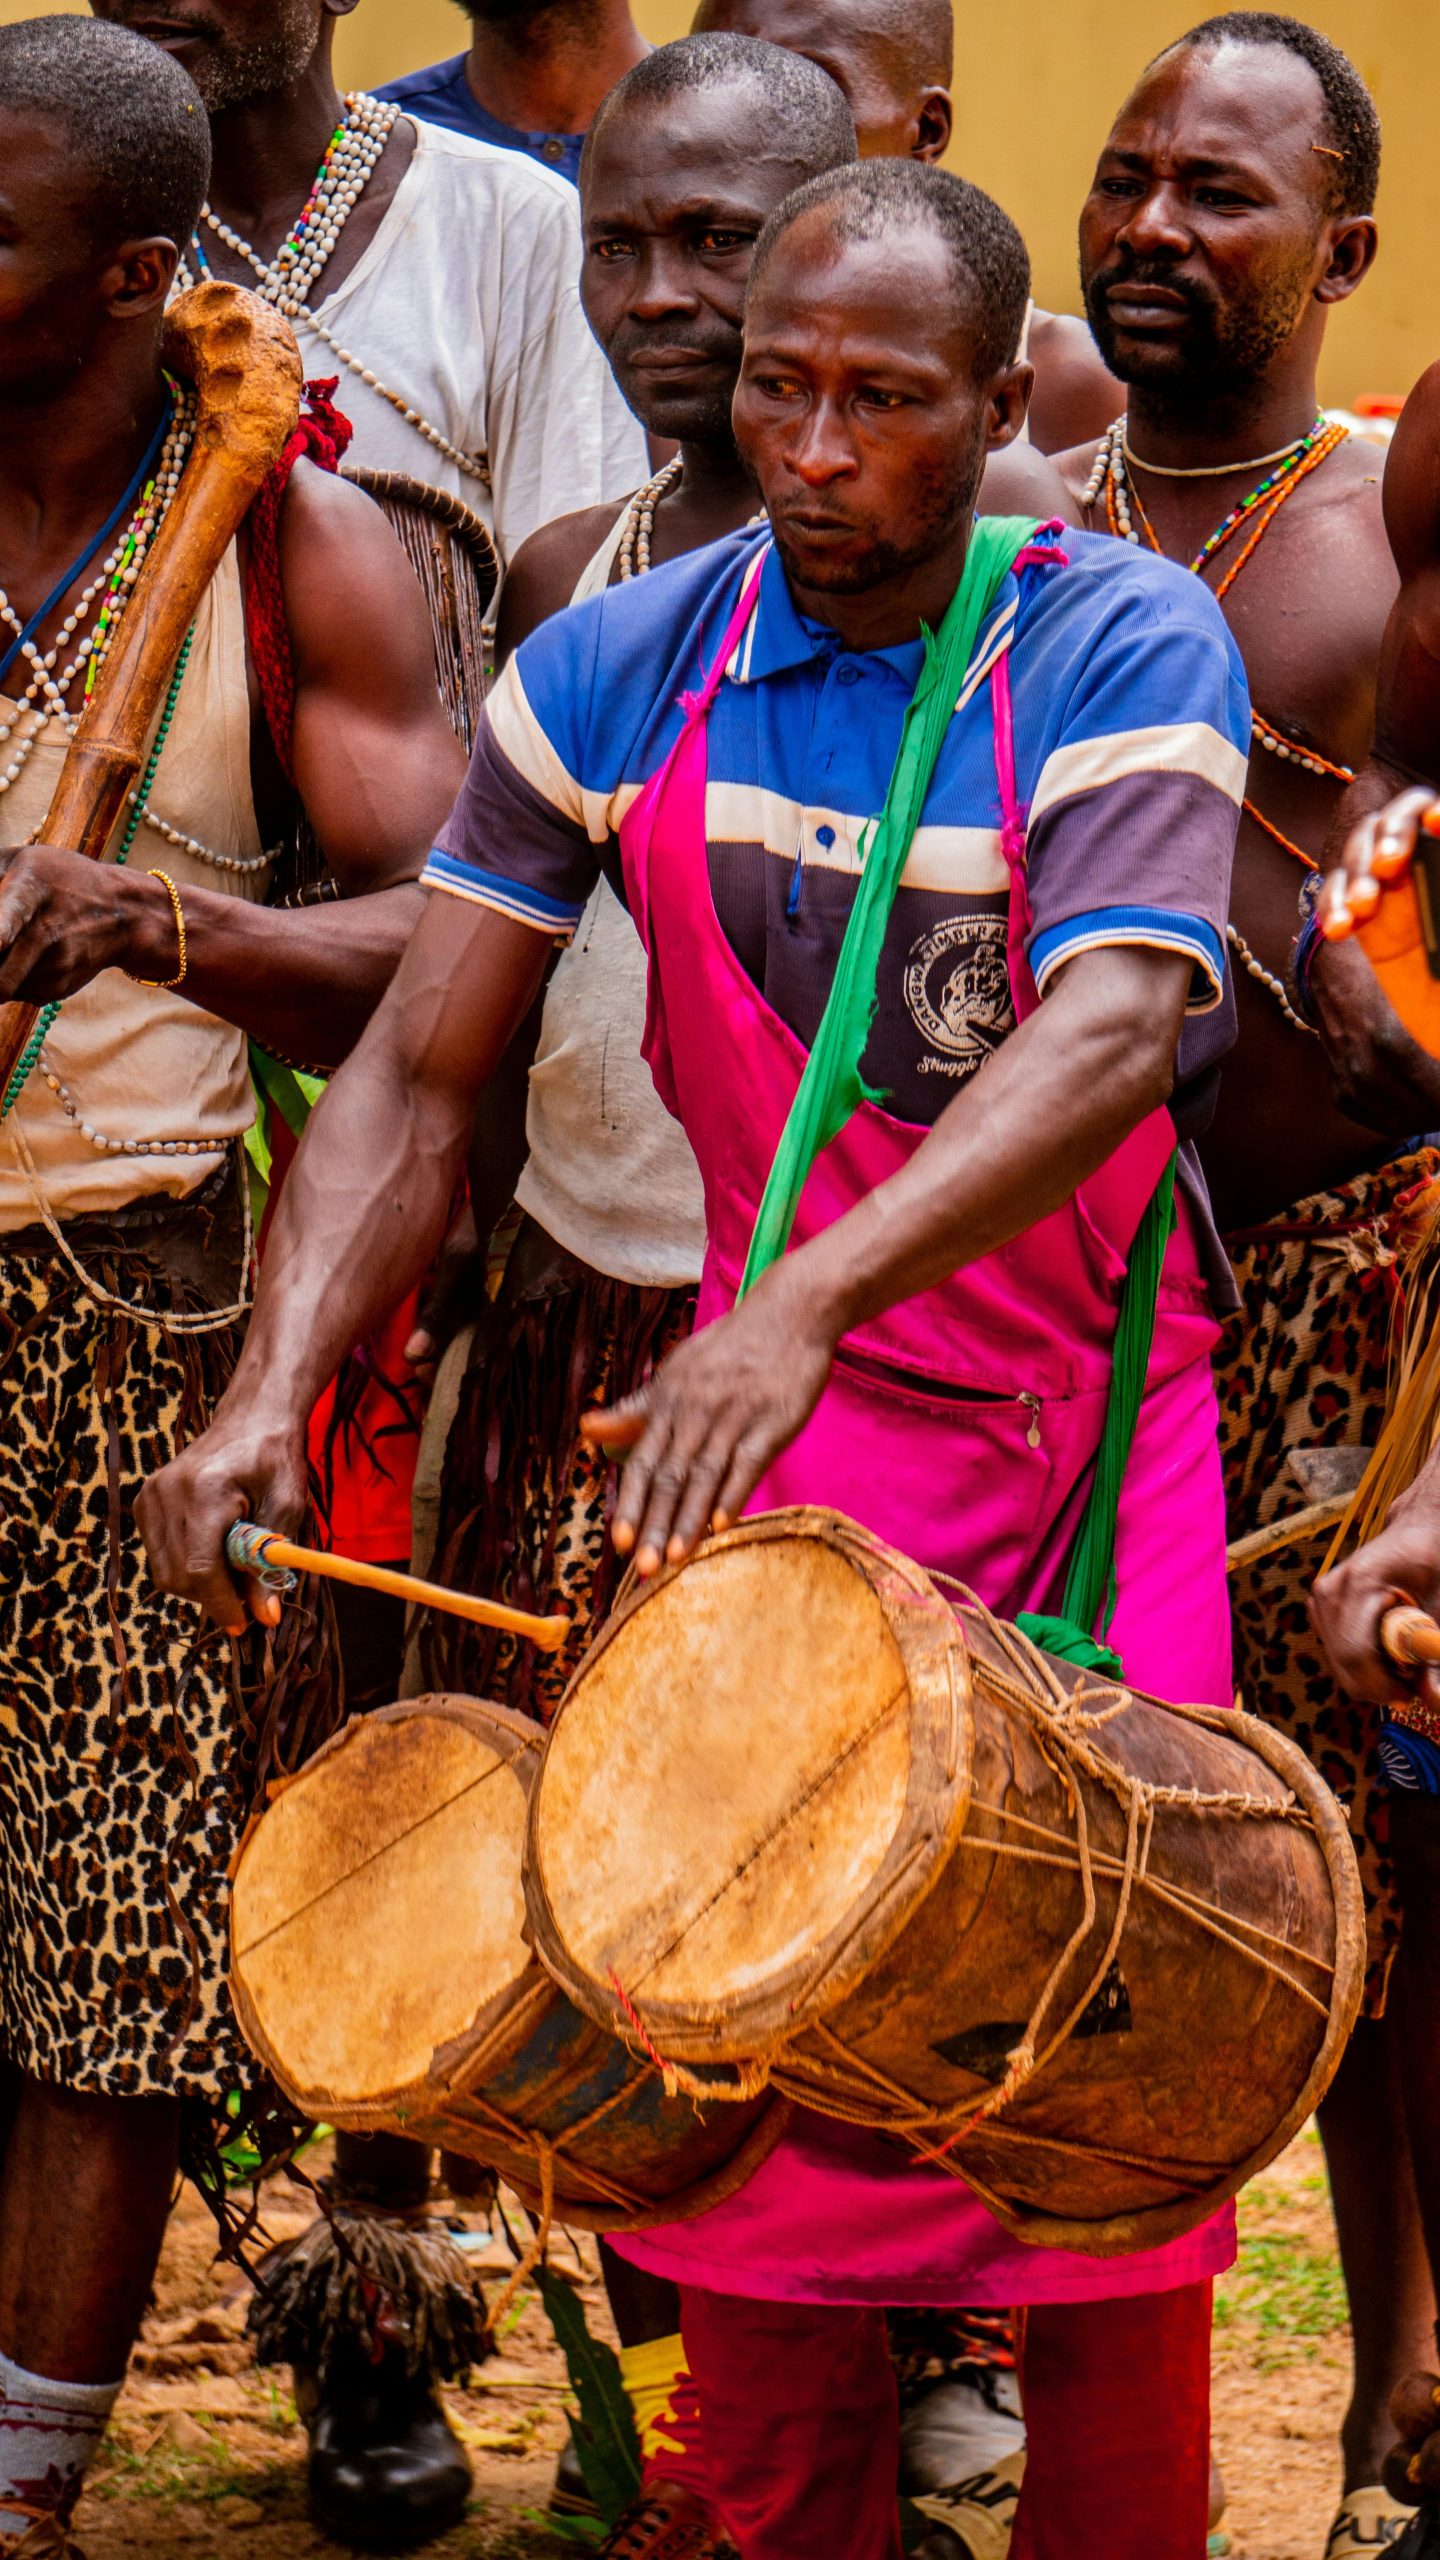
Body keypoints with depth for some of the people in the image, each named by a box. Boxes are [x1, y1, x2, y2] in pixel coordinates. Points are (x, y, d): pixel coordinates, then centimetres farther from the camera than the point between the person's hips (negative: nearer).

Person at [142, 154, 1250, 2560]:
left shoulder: (1121, 644, -12)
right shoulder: (618, 672, -2)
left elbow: (1113, 1033, -28)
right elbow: (417, 1072, -3)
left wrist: (804, 1298, -42)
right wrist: (273, 1387, -21)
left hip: (1084, 1427, -2)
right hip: (756, 1412, 2)